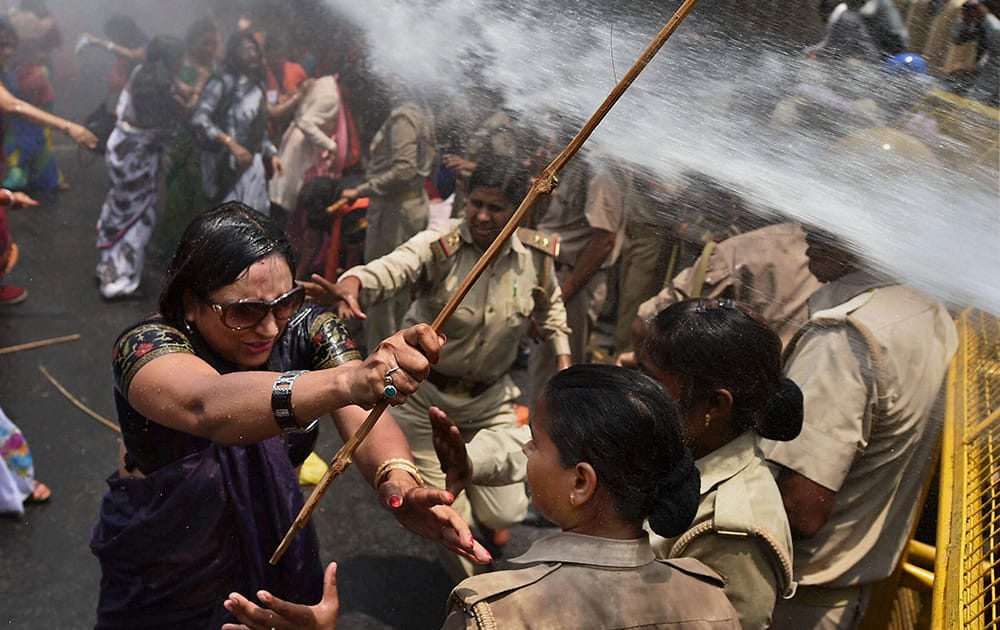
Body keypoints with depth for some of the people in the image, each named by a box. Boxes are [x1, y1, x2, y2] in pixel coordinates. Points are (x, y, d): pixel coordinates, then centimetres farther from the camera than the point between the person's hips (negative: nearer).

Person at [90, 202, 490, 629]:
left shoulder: (306, 330, -18)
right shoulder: (146, 348, -29)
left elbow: (360, 417, -33)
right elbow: (208, 406, -52)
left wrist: (399, 484, -56)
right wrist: (348, 380, -69)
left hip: (277, 553, 3)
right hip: (164, 578, -3)